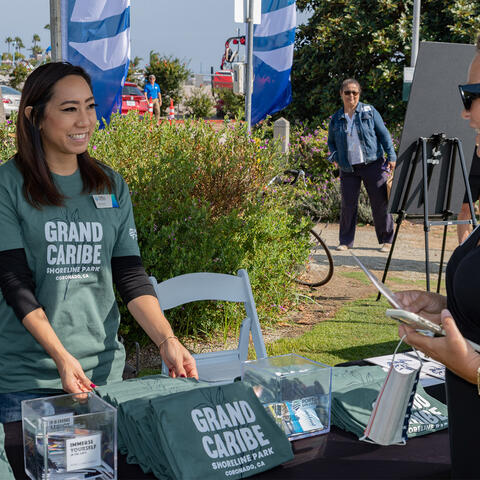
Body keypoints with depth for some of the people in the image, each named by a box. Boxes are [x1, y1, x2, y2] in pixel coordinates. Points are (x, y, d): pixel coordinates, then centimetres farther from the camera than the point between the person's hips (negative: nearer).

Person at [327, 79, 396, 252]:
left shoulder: (369, 111, 4)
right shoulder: (336, 119, 9)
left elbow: (384, 134, 4)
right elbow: (331, 142, 21)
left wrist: (391, 156, -2)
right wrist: (334, 157, 3)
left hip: (372, 164, -2)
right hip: (348, 169, 2)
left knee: (380, 202, 0)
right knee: (348, 204, 0)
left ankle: (386, 240, 10)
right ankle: (346, 241, 13)